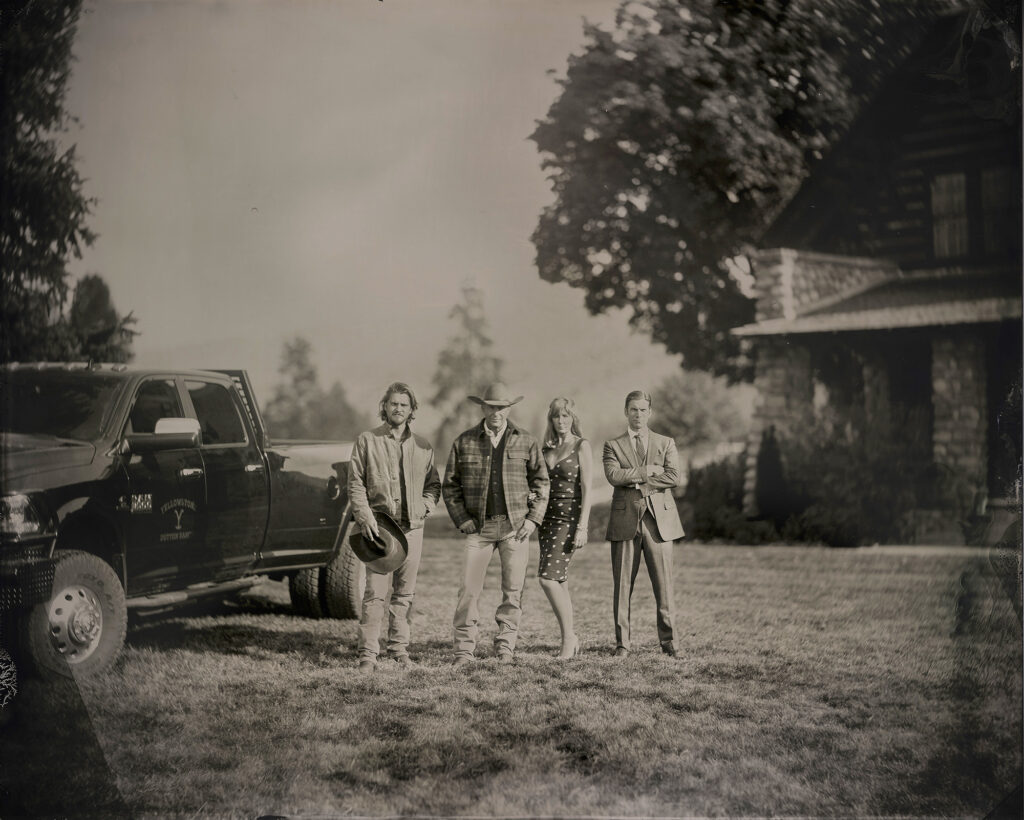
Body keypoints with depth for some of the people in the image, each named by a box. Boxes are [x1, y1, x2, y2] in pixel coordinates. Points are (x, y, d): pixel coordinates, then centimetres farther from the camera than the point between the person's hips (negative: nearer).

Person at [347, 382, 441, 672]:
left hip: (412, 527, 3)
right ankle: (368, 653, -5)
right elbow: (355, 484, 1)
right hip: (378, 526, -3)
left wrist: (423, 506, 1)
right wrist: (365, 516, -10)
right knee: (375, 592, -9)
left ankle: (399, 649, 17)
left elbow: (433, 484, 21)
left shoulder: (423, 447, 13)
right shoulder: (367, 441, 4)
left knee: (405, 593, 7)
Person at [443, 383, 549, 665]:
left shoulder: (526, 442, 7)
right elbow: (450, 484, 9)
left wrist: (533, 518, 1)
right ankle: (464, 650, 3)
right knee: (469, 590, -5)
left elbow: (540, 481, 11)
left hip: (515, 526, 1)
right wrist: (462, 519, 0)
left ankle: (505, 647, 12)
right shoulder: (464, 442, 5)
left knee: (513, 591, 2)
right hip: (478, 526, 0)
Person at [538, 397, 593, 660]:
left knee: (548, 577, -16)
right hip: (548, 516, 6)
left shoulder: (581, 446, -4)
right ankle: (570, 640, 13)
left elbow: (586, 489, -9)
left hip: (570, 516, -6)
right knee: (559, 582, 6)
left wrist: (582, 527, -16)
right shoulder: (547, 448, 14)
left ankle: (568, 636, -7)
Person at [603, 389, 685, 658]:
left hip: (659, 518, 0)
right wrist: (647, 471, -8)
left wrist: (635, 480, -7)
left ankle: (667, 640, 8)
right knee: (622, 585, 0)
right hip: (625, 520, 0)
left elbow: (673, 478, -3)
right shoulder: (613, 445, 11)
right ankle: (622, 643, 6)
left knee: (663, 583, -2)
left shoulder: (666, 444, 13)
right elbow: (613, 475, -8)